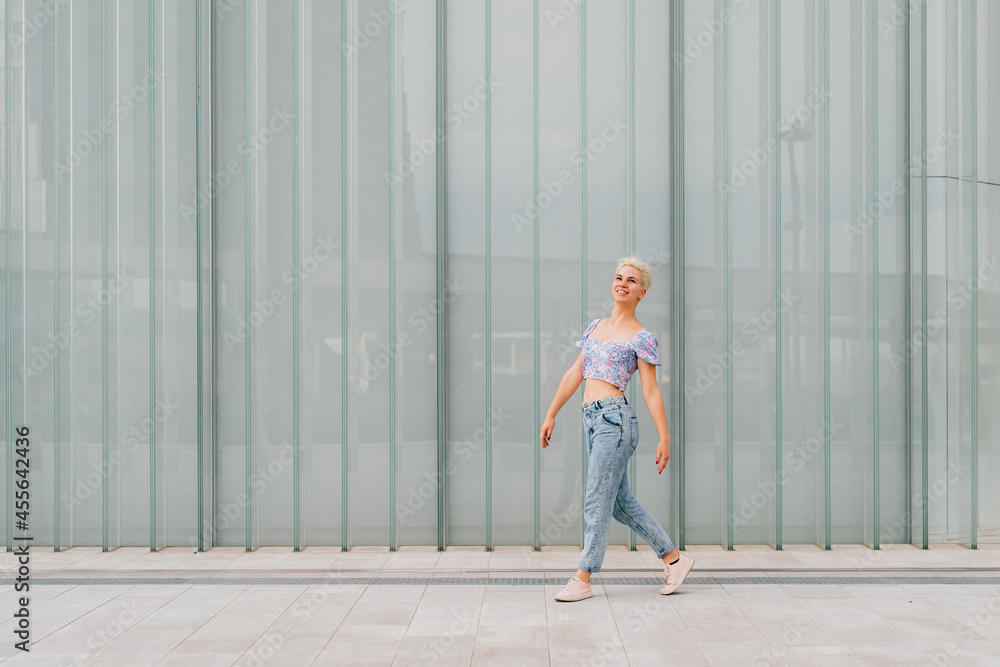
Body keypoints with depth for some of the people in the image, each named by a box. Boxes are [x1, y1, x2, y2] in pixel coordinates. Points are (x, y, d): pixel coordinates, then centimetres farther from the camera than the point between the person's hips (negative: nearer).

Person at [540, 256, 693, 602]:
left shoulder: (641, 337, -3)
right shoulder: (595, 327, 17)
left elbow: (651, 392, -4)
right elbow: (575, 374, 19)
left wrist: (664, 438, -7)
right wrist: (551, 414, 18)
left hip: (614, 418, -8)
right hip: (593, 420, 8)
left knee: (597, 502, -4)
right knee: (620, 501, 13)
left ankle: (582, 580, 5)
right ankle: (674, 558, 25)